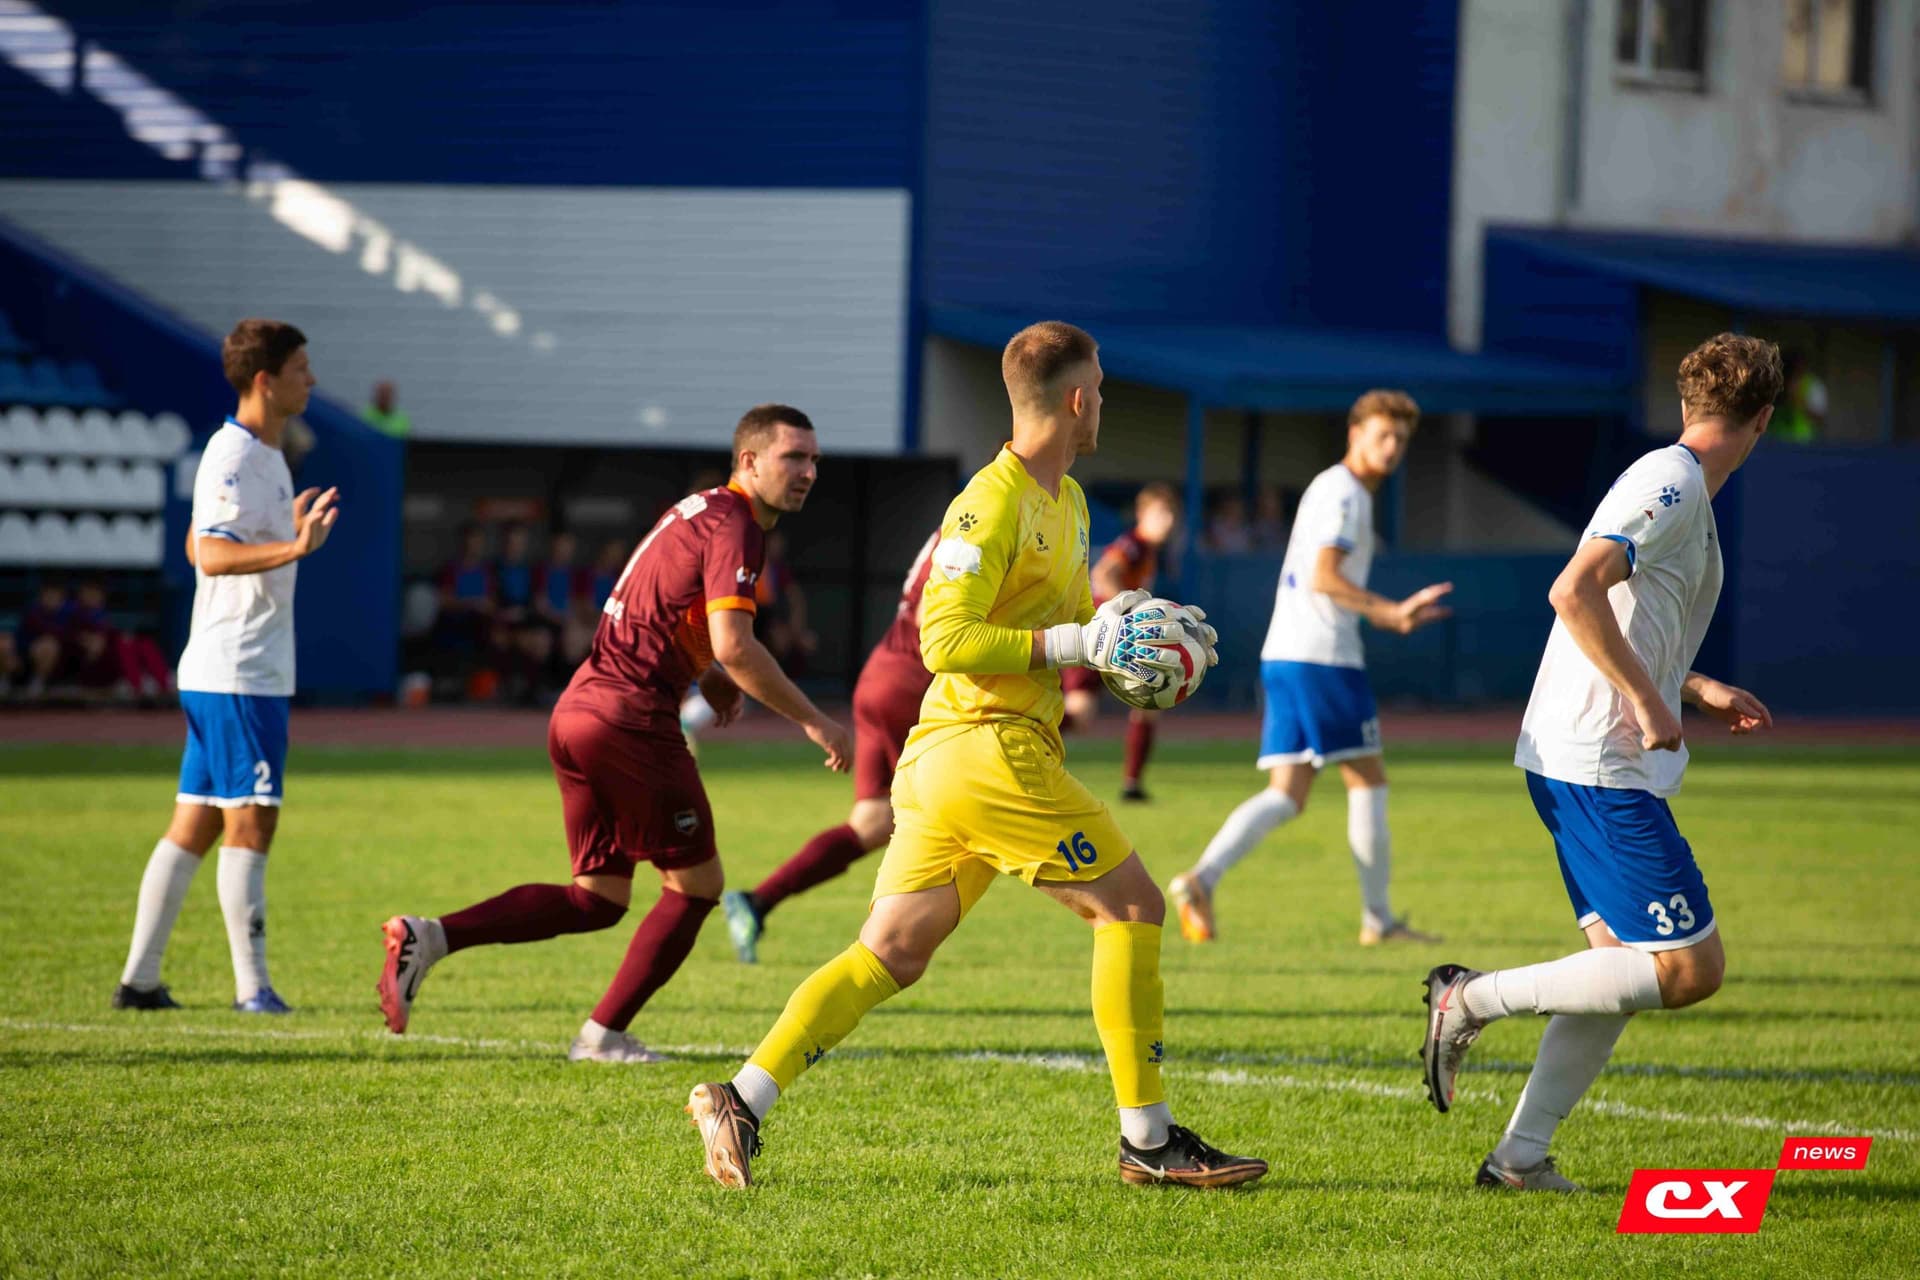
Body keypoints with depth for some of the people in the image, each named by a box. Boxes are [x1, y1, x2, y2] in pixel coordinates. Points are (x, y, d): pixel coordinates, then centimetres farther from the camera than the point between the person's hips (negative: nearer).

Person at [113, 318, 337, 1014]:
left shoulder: (260, 455, 16)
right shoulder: (234, 456, -15)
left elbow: (200, 546, 25)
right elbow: (211, 555, -28)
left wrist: (289, 531, 30)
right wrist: (294, 548, -40)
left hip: (217, 672, 10)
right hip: (239, 674, -10)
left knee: (195, 823, 10)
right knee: (250, 821, -7)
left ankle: (140, 977, 12)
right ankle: (252, 986, -6)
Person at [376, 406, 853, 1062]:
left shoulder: (698, 511, 20)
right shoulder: (732, 527, -11)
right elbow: (733, 645, -22)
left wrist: (704, 674, 24)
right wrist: (813, 721, -16)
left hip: (577, 711, 9)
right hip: (630, 718, -9)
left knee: (598, 899, 12)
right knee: (696, 884, 4)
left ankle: (429, 936, -2)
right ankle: (604, 1033, 7)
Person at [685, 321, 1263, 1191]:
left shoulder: (1066, 499, 19)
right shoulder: (992, 504, -12)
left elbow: (1068, 614, 33)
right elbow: (944, 640, -18)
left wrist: (1120, 635, 12)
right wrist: (1079, 644, -22)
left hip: (943, 761, 10)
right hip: (990, 750, -10)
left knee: (889, 954, 5)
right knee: (1131, 907, -4)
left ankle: (742, 1100, -1)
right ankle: (1148, 1141, 0)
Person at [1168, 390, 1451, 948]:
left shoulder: (1330, 490, 23)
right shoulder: (1343, 492, -8)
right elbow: (1324, 577, -21)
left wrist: (1394, 613, 26)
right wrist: (1391, 612, -23)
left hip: (1282, 656, 9)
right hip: (1322, 656, -9)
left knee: (1286, 795, 3)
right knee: (1367, 779, 2)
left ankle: (1203, 878, -16)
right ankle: (1377, 919, 7)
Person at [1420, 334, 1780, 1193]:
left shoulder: (1677, 489, 18)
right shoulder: (1670, 485, -13)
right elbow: (1573, 592, -25)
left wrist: (1695, 691, 25)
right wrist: (1649, 703, -22)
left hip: (1578, 765, 10)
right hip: (1602, 767, -10)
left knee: (1625, 961, 9)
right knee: (1691, 968, -11)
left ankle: (1522, 1154, 8)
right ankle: (1476, 999, -7)